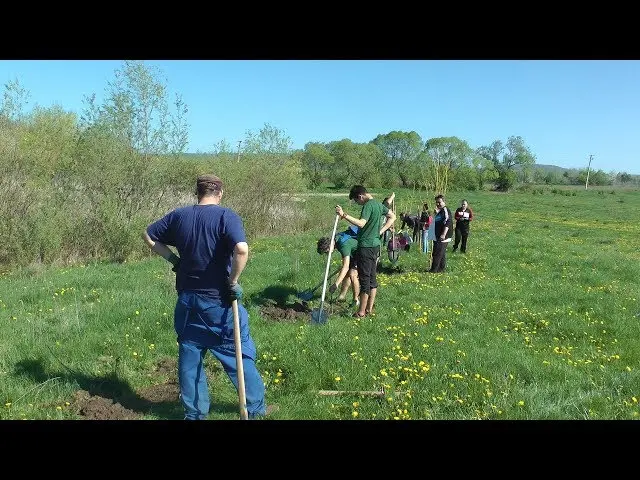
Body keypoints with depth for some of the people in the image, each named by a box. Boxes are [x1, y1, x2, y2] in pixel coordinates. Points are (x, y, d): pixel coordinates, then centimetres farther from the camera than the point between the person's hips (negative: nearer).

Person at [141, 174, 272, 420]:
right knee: (239, 353, 11)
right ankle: (255, 407, 25)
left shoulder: (178, 215, 2)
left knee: (190, 356, 16)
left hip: (187, 300, 5)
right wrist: (233, 282, -17)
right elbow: (242, 249, -30)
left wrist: (173, 258, 10)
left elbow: (148, 235, 13)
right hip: (219, 301, -4)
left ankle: (194, 413, 27)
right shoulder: (226, 216, -14)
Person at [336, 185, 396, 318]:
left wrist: (344, 215, -32)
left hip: (366, 246, -9)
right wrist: (380, 231, 14)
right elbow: (392, 217, 21)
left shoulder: (368, 206, -16)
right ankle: (370, 308, 21)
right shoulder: (379, 204, 12)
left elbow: (361, 223, -29)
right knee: (372, 278, 13)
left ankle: (361, 312, 4)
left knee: (364, 278, -3)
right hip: (376, 245, 9)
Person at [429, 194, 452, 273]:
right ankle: (442, 268, 21)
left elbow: (448, 223, -24)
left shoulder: (445, 210, -14)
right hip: (438, 236, 10)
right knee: (442, 253, 14)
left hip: (442, 237, -10)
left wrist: (443, 234, -29)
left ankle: (434, 269, -6)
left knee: (437, 253, -9)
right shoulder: (440, 210, 17)